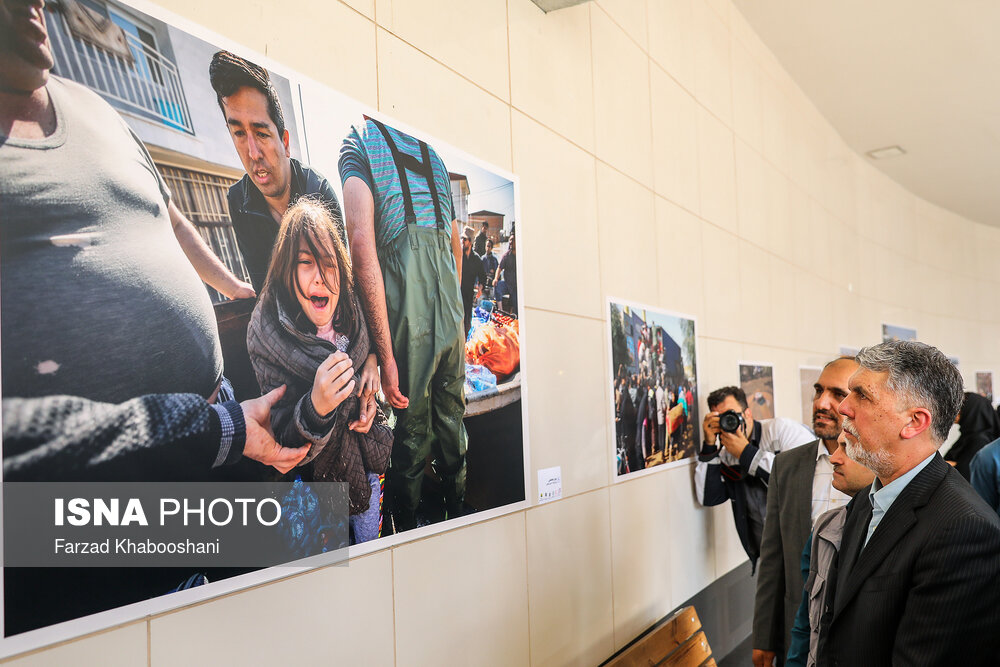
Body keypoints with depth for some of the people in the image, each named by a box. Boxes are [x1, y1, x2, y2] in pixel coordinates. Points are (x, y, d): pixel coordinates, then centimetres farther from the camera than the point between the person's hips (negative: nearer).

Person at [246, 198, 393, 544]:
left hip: (369, 452, 4)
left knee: (371, 547, 20)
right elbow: (286, 443, -24)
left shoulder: (348, 312, -13)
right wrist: (315, 406, -43)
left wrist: (372, 361, -8)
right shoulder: (267, 337, -25)